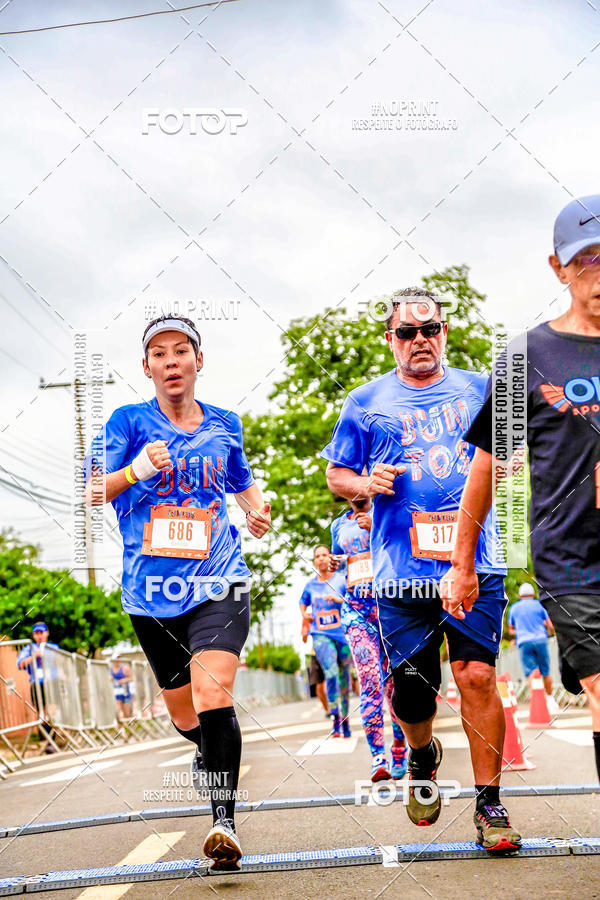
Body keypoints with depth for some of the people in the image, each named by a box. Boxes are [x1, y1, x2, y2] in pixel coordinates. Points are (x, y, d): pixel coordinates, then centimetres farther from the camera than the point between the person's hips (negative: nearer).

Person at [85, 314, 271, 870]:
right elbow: (92, 495, -6)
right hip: (150, 590, 1)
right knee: (183, 714, 15)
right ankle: (210, 752, 50)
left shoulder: (224, 425, 9)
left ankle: (224, 818, -21)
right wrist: (134, 472, -25)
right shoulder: (129, 422, 0)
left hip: (217, 584, -1)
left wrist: (257, 511, 4)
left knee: (213, 690, -23)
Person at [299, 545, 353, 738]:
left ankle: (345, 718, 22)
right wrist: (305, 615, 8)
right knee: (331, 674, -19)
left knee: (344, 677, 6)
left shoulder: (341, 579, 1)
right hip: (321, 635, 0)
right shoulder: (310, 585, 9)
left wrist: (339, 599, -21)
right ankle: (334, 719, -17)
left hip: (343, 633, 0)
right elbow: (303, 604, 28)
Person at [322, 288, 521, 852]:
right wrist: (367, 484, -6)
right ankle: (422, 757, 36)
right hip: (401, 572, 0)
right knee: (410, 688, 3)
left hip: (475, 566, 0)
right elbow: (336, 476, 14)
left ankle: (488, 804, 1)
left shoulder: (478, 390, 12)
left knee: (477, 676, -10)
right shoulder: (366, 403, 9)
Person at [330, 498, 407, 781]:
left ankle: (399, 748, 15)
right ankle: (378, 757, -16)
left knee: (394, 682, -1)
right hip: (355, 606, 2)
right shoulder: (339, 525, 20)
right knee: (369, 683, -11)